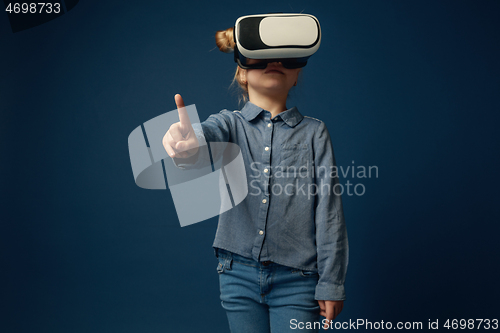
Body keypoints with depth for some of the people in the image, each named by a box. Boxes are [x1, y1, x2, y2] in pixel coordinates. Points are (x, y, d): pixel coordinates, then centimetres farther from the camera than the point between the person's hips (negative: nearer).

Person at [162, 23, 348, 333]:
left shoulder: (314, 132, 2)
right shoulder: (230, 123, 3)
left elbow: (329, 210, -1)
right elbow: (208, 134, -22)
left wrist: (331, 283, -4)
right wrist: (188, 144, -47)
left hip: (296, 277, -1)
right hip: (239, 273, 1)